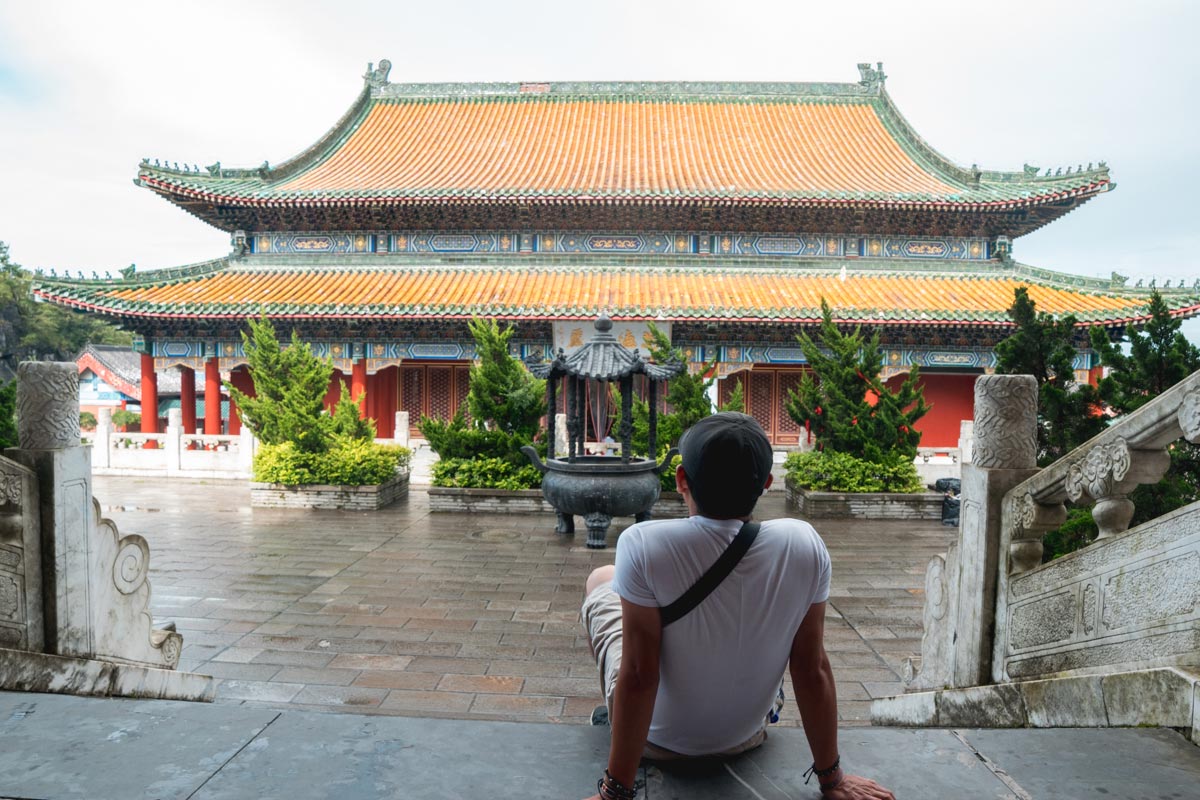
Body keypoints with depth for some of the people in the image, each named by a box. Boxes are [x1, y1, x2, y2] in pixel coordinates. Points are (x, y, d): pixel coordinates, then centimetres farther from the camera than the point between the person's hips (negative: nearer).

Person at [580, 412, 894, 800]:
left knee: (601, 579, 21)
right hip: (745, 736, 3)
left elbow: (638, 677, -26)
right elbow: (812, 670, -14)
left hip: (658, 736, -2)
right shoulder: (805, 545, -22)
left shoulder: (643, 546, -31)